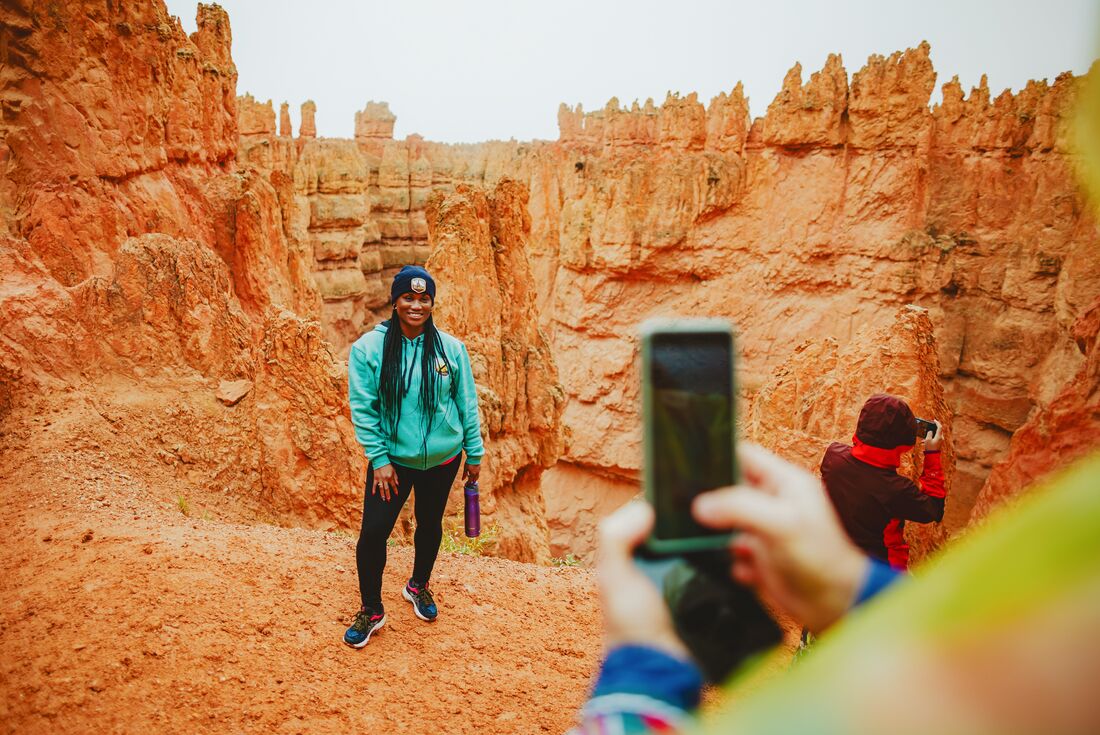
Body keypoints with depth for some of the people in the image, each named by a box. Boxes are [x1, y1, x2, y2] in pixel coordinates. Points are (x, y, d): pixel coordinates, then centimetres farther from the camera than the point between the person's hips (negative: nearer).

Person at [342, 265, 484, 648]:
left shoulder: (451, 348, -6)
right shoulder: (368, 348, -11)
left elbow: (467, 403, 1)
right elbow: (362, 407, -10)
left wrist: (474, 453, 4)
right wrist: (379, 459, -13)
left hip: (441, 459, 2)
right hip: (392, 459, -2)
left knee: (430, 524, 19)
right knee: (372, 532, -5)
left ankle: (419, 586, 46)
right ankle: (371, 609, 20)